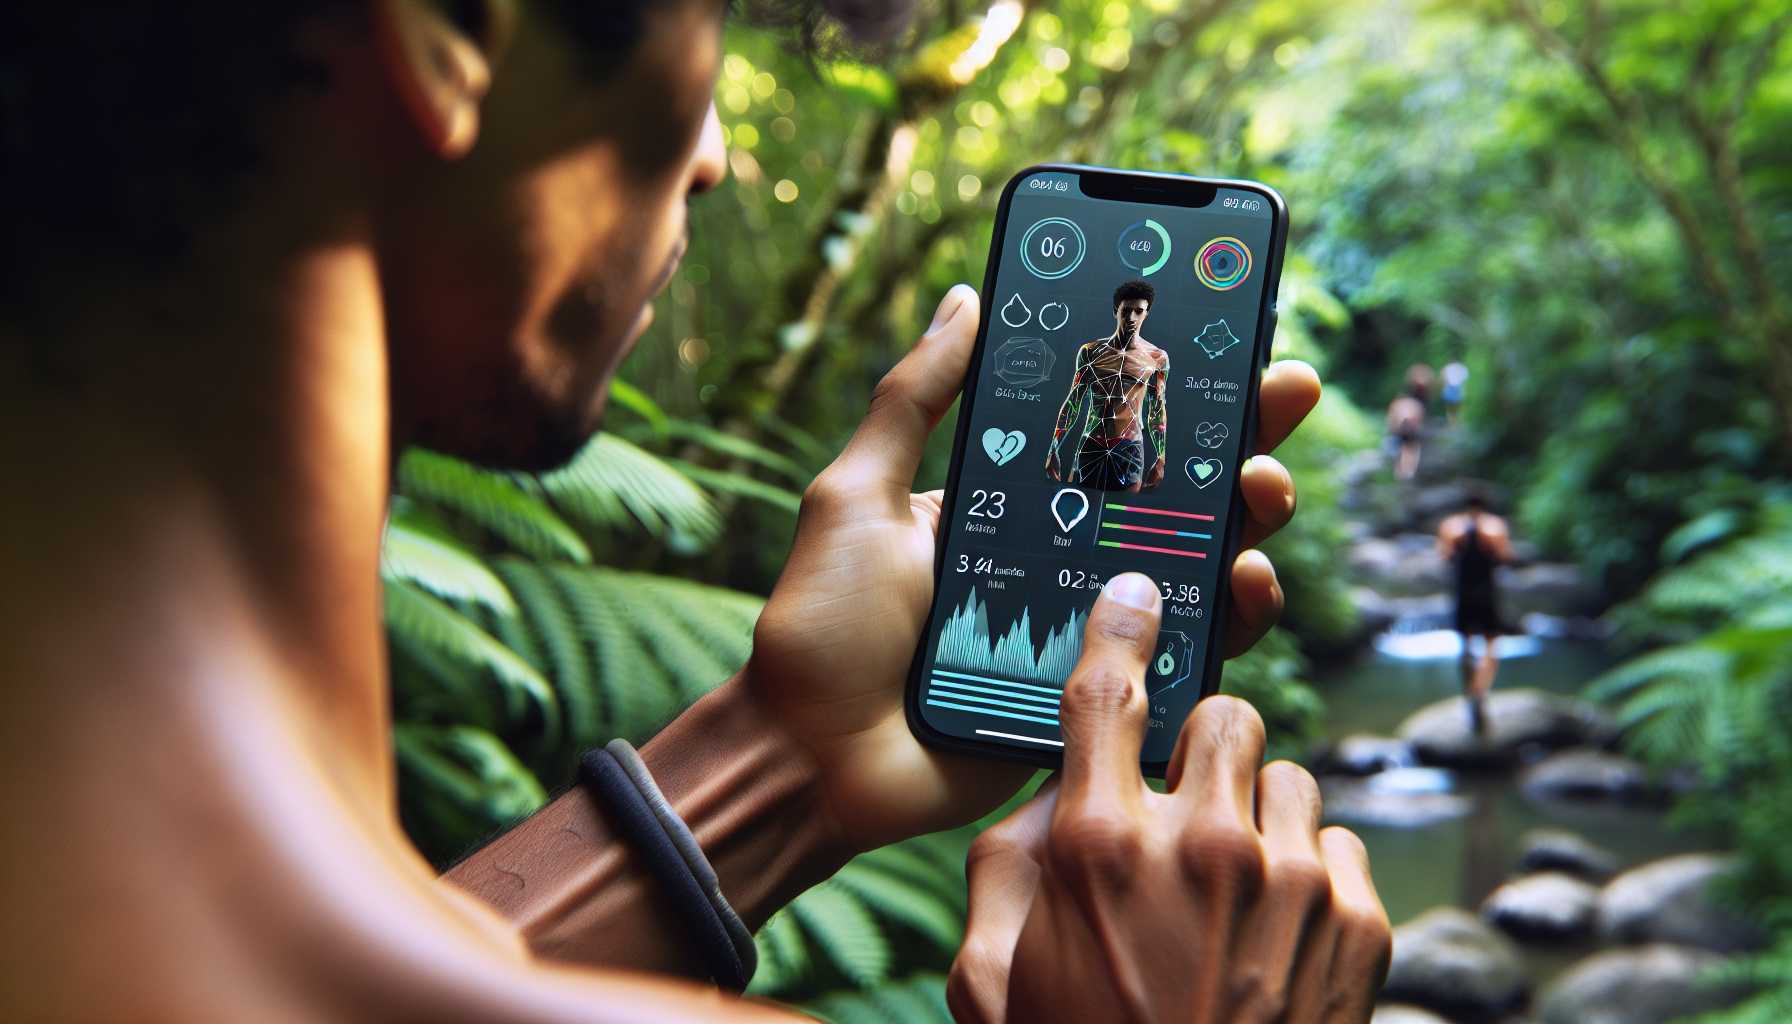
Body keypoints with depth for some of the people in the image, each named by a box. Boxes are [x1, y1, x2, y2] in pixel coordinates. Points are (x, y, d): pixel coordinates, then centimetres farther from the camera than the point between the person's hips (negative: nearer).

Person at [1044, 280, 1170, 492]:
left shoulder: (1157, 358, 2)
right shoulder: (1090, 352, 4)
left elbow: (1158, 412, 8)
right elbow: (1072, 403, 8)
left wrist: (1161, 460, 4)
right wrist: (1053, 450, 5)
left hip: (1130, 449, -1)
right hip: (1090, 446, 1)